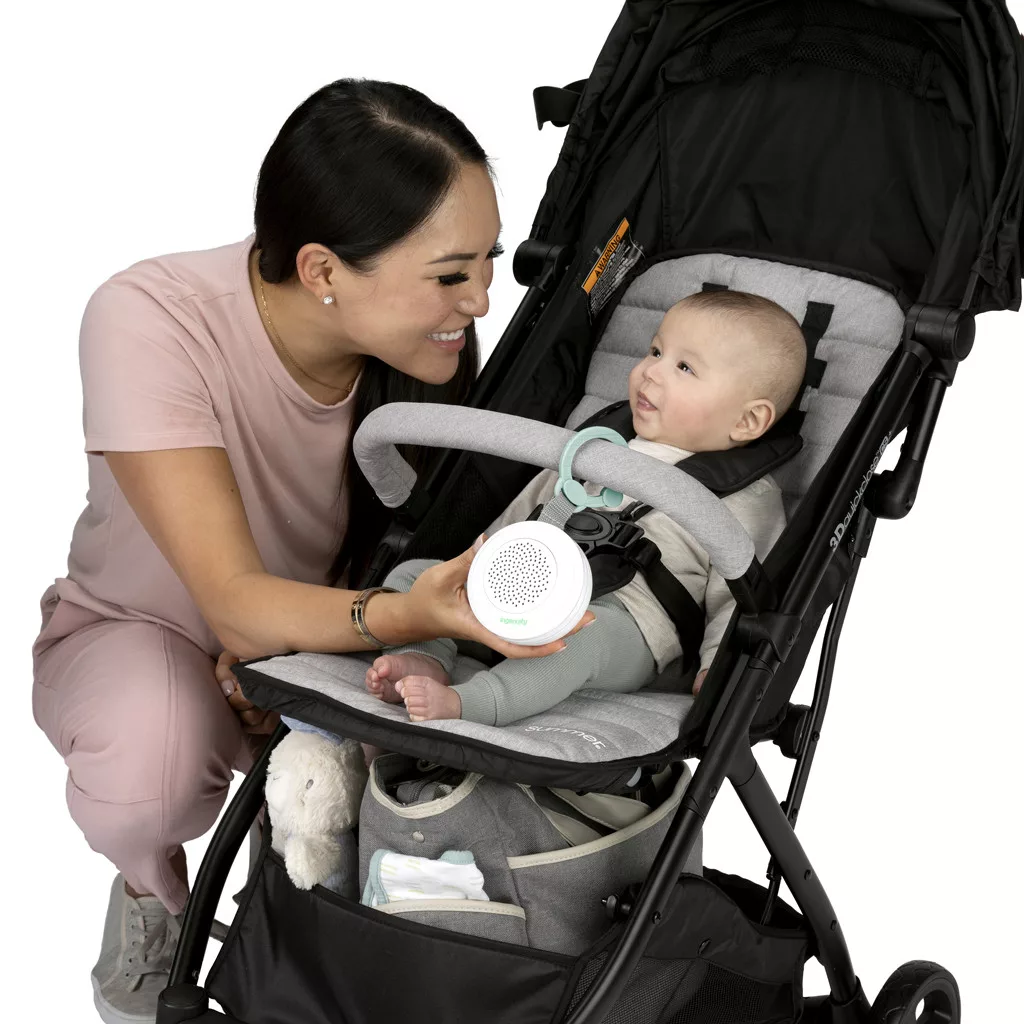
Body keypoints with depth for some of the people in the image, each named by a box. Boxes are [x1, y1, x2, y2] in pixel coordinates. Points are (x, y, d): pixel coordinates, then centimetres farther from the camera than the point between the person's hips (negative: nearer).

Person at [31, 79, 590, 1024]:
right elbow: (234, 602, -37)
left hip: (302, 632, 3)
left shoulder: (429, 336, -20)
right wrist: (412, 615, -57)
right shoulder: (149, 321, -32)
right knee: (155, 761, -36)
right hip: (143, 630, -3)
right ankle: (151, 891, 2)